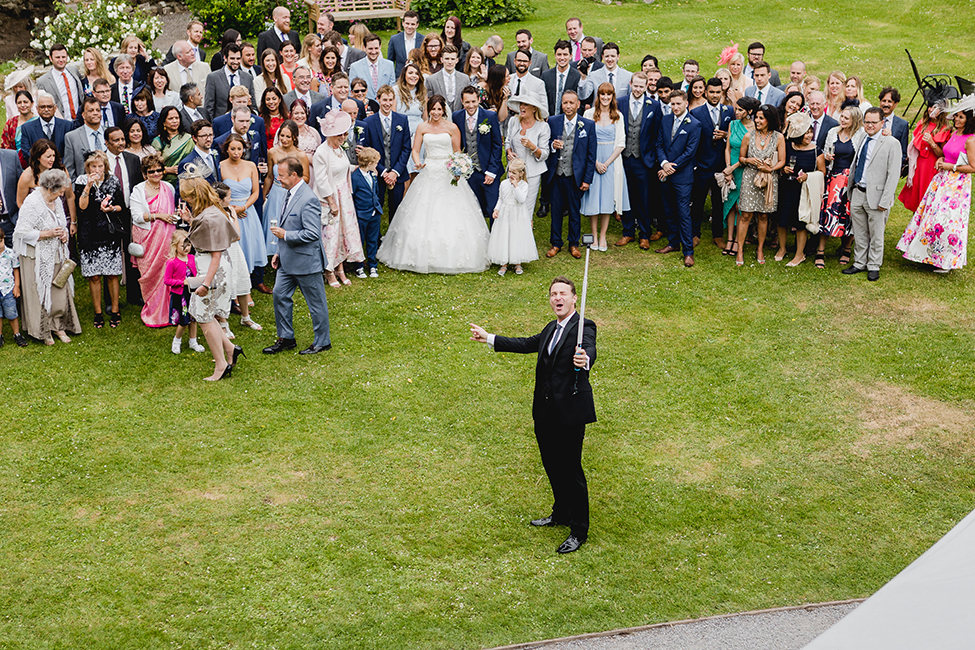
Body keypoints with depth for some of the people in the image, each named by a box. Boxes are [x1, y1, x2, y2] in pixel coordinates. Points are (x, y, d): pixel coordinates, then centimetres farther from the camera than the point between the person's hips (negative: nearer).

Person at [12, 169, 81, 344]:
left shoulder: (56, 201, 7)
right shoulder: (32, 203, -18)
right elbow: (23, 232, -20)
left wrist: (63, 233, 2)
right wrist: (48, 233, -22)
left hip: (56, 256, 7)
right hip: (37, 258, -7)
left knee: (60, 291, 8)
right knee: (40, 294, 2)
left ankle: (57, 325, 21)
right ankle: (43, 331, 15)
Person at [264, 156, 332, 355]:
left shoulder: (308, 200, -23)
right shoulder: (289, 194, 8)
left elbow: (313, 234, -27)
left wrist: (285, 235, -20)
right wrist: (279, 252, 15)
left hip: (306, 261, -10)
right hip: (288, 260, 10)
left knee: (315, 302, 5)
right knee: (280, 295, 13)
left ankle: (322, 342, 20)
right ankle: (286, 338, 27)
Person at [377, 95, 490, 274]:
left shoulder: (452, 128, 0)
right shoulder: (422, 128, 6)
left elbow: (457, 152, 3)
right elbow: (415, 150, 5)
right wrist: (417, 163, -16)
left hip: (448, 174, -2)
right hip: (428, 173, 2)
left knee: (451, 217, -5)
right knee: (424, 217, 0)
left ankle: (451, 258, 4)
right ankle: (423, 256, 10)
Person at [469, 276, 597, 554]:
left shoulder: (583, 328, -13)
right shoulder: (551, 329, 14)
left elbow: (590, 349, -33)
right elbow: (527, 344, 28)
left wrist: (585, 359, -58)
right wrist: (489, 338, 34)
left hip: (570, 412, -8)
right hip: (546, 412, 8)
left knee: (571, 470, -1)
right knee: (552, 465, 20)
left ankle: (579, 531, 11)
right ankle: (561, 513, 40)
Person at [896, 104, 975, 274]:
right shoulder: (953, 134, 10)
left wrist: (951, 167, -13)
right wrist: (941, 159, 4)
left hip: (957, 183, -8)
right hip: (942, 179, 8)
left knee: (947, 220, -5)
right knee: (932, 214, 10)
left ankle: (947, 261, 8)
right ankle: (929, 253, 22)